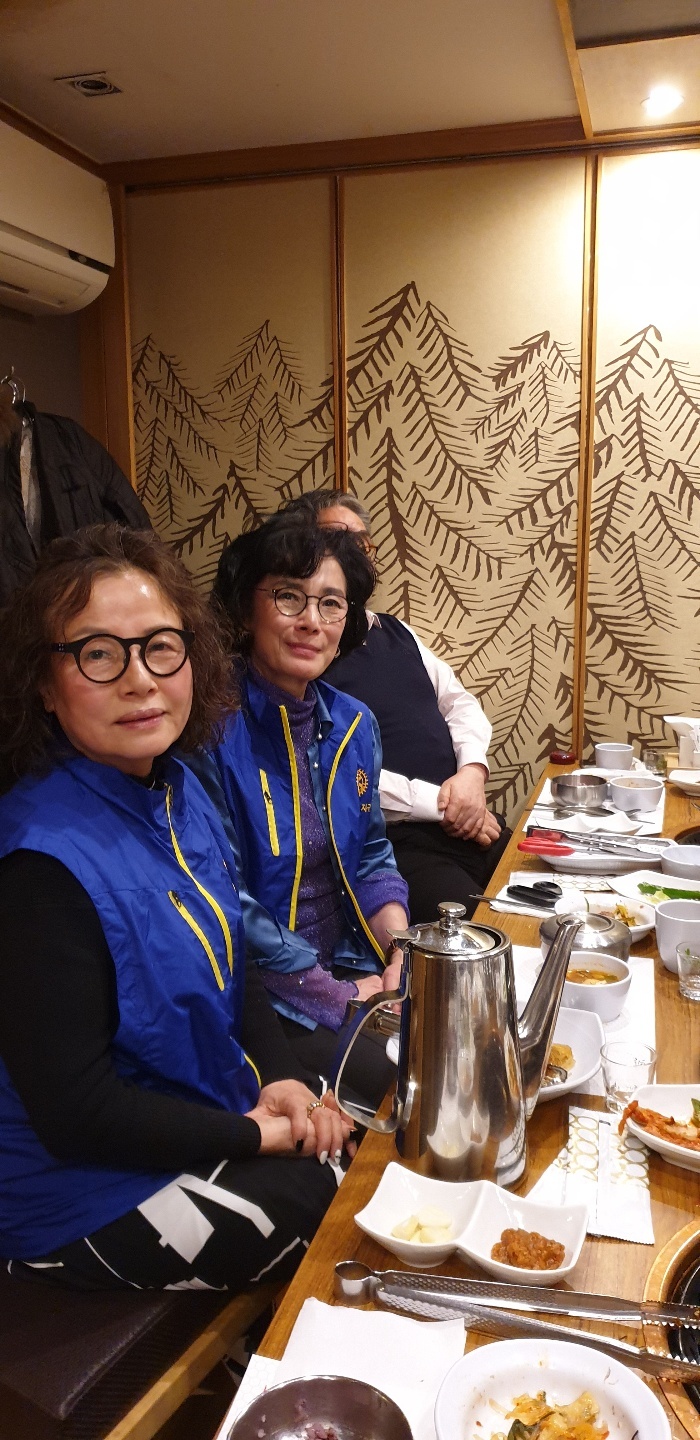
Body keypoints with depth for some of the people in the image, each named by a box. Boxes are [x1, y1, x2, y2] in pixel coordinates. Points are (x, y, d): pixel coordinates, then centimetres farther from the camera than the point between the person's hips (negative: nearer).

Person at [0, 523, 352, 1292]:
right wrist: (256, 1134, -17)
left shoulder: (177, 791, -2)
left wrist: (281, 1077, -6)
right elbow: (74, 1115, -24)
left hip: (210, 1126, 8)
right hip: (94, 1199, -8)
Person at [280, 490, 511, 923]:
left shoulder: (395, 631, 18)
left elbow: (459, 701, 18)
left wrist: (472, 770, -3)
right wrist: (440, 803, -14)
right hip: (393, 842, -8)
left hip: (470, 822, 8)